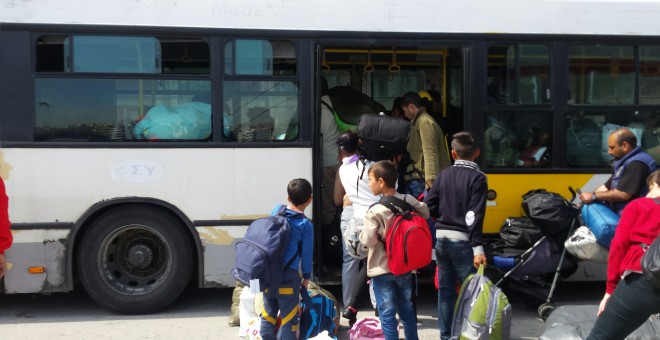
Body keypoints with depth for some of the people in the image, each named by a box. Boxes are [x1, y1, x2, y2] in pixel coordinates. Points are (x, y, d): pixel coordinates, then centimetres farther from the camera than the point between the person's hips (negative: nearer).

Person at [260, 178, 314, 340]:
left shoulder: (276, 210, 5)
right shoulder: (306, 225, -6)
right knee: (288, 314, 6)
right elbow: (307, 253, -2)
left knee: (268, 311, 16)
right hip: (288, 273, -4)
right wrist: (306, 276, 10)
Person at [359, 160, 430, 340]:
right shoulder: (409, 201, -5)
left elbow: (369, 240, -21)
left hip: (382, 269, -5)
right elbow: (425, 214, 12)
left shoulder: (375, 211, -21)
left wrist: (362, 232, 0)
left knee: (387, 313, 3)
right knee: (407, 309, 19)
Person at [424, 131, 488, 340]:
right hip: (462, 240, -5)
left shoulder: (444, 175, 7)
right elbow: (474, 216, -16)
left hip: (441, 238, 5)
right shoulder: (477, 177, -8)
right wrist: (478, 248, -18)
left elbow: (428, 207, 6)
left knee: (445, 290, 12)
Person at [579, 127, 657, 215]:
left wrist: (593, 196, -13)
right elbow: (606, 187, 18)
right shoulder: (624, 162, 16)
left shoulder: (637, 164, -16)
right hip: (619, 216, 9)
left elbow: (623, 194, -23)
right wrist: (585, 201, 6)